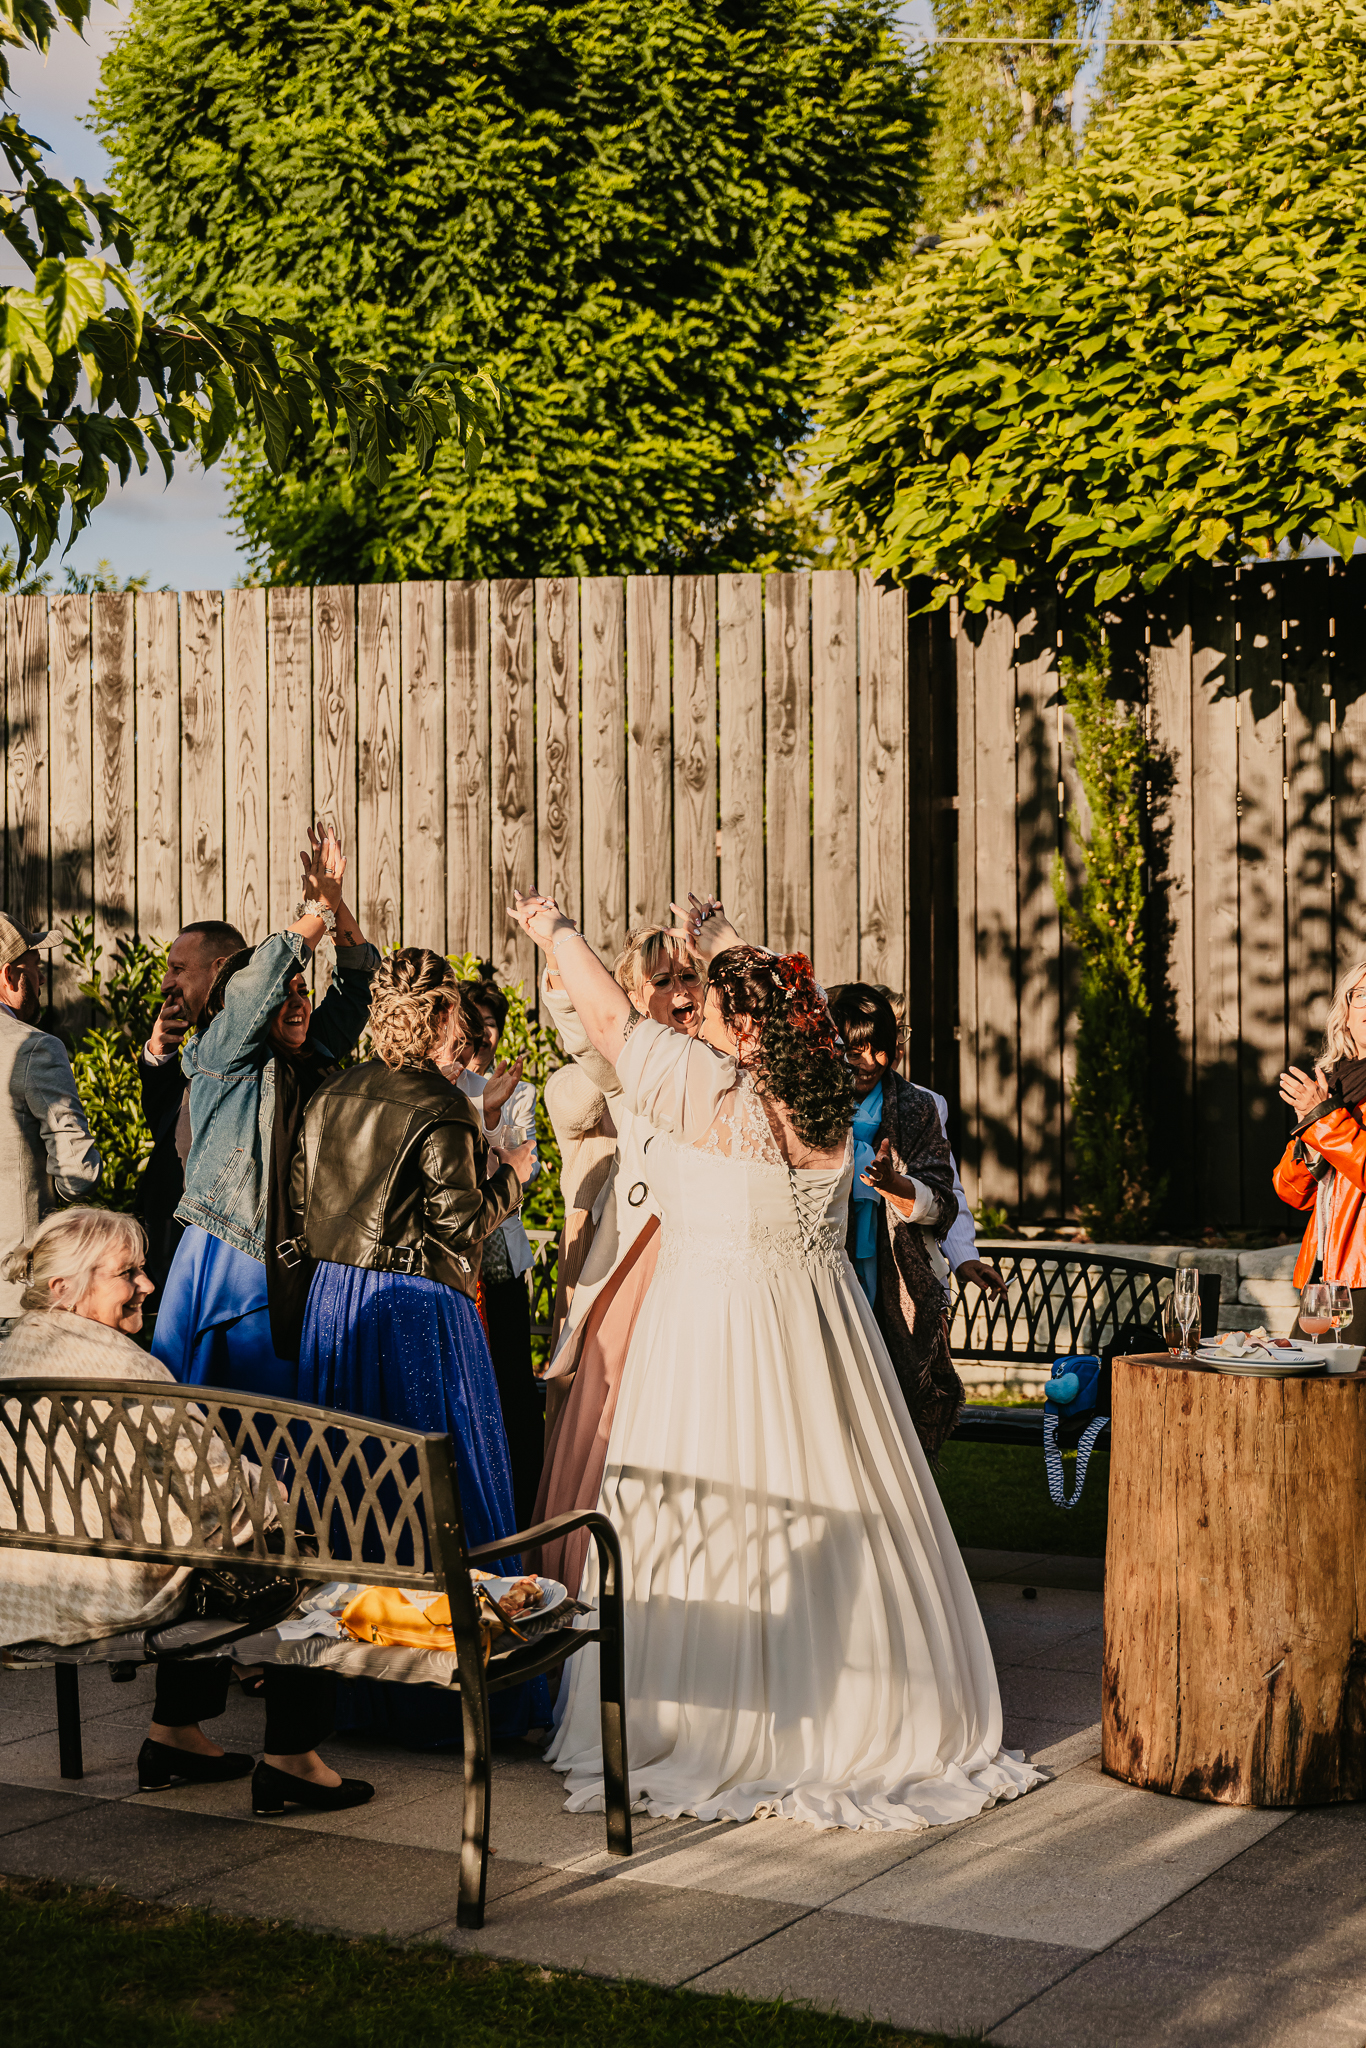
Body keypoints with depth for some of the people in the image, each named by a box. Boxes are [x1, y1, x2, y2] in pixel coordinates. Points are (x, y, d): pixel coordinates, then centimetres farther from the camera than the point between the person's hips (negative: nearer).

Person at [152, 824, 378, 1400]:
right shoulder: (222, 1056, -2)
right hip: (222, 1263, -6)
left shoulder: (311, 1062, 13)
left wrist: (335, 902, 7)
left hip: (285, 1276, 6)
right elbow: (264, 978, -15)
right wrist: (320, 908, -4)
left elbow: (357, 981, 17)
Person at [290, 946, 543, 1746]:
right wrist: (511, 1174, -1)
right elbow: (458, 1219, -16)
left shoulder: (331, 1097, 6)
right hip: (421, 1309, -7)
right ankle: (442, 1688, 3)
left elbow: (304, 1200, 11)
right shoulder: (439, 1105, -15)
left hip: (335, 1301, 7)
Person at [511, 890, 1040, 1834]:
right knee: (831, 1515, 10)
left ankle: (711, 1731, 4)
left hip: (714, 1327, -6)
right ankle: (859, 1714, 18)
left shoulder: (709, 1088, -12)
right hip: (820, 1325, 6)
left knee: (711, 1523, -1)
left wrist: (556, 931, 12)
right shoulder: (831, 1103, 4)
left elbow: (613, 1017, -3)